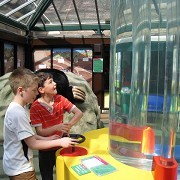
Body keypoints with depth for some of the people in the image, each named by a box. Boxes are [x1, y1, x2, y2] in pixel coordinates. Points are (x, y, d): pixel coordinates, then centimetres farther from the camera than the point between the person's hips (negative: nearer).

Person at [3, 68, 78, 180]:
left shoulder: (17, 108, 2)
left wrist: (46, 139, 2)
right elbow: (32, 144, -23)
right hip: (20, 169, -9)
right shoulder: (17, 113, -28)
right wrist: (59, 142, -18)